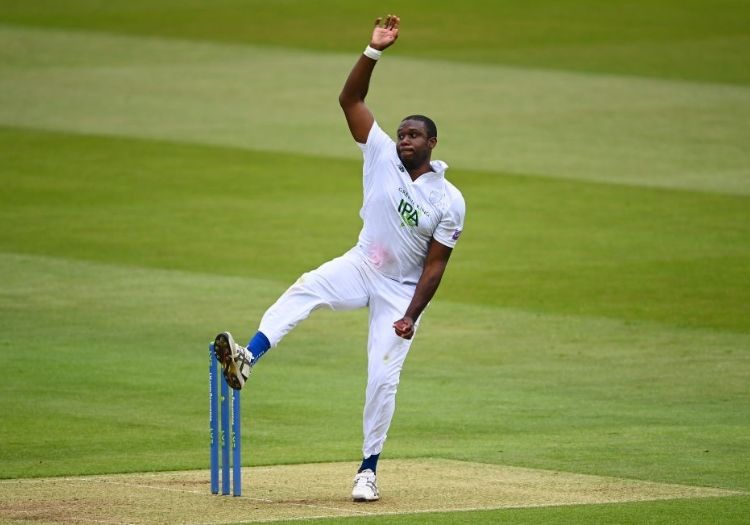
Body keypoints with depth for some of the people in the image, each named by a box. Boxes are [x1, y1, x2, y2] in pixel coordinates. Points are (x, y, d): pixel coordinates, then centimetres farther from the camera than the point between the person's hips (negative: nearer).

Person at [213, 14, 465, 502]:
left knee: (383, 379, -8)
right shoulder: (383, 155, -5)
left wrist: (411, 316, -18)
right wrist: (374, 52, -23)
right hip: (360, 268, 2)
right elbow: (350, 99, -10)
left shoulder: (449, 201, -12)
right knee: (307, 289, -30)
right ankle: (247, 359, -49)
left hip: (400, 291, -2)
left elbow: (435, 264, -10)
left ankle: (369, 469, 7)